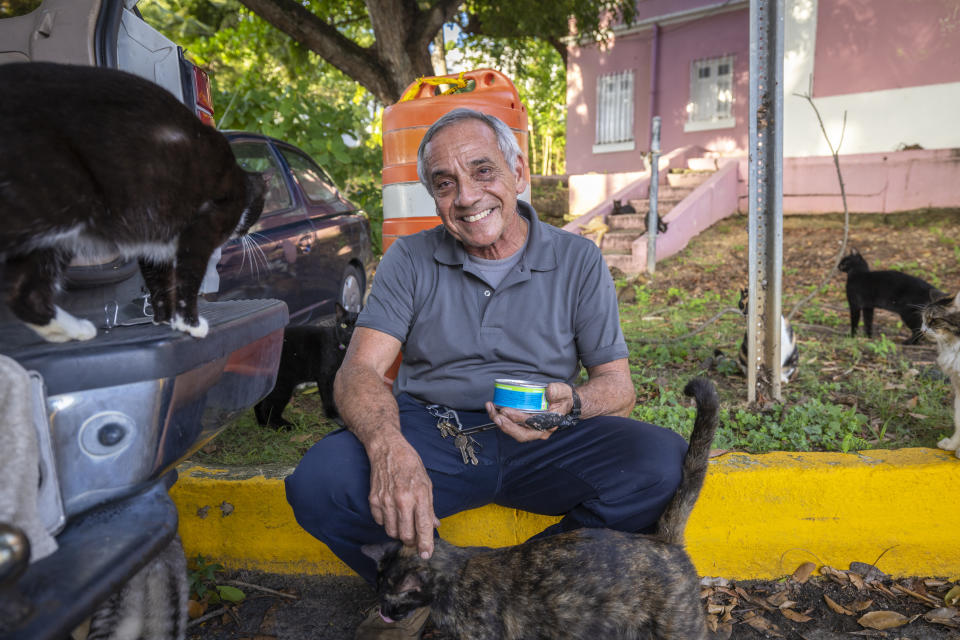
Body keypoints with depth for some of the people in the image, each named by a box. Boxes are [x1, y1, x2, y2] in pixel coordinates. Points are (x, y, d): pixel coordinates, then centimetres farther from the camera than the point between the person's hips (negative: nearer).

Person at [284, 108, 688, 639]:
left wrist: (570, 404, -23)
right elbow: (360, 370, -7)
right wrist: (387, 445, -30)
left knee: (666, 463, -26)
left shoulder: (578, 260, 5)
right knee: (319, 480, -28)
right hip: (430, 432, 0)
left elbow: (617, 385, 3)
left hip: (544, 445, 1)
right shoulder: (410, 260, 5)